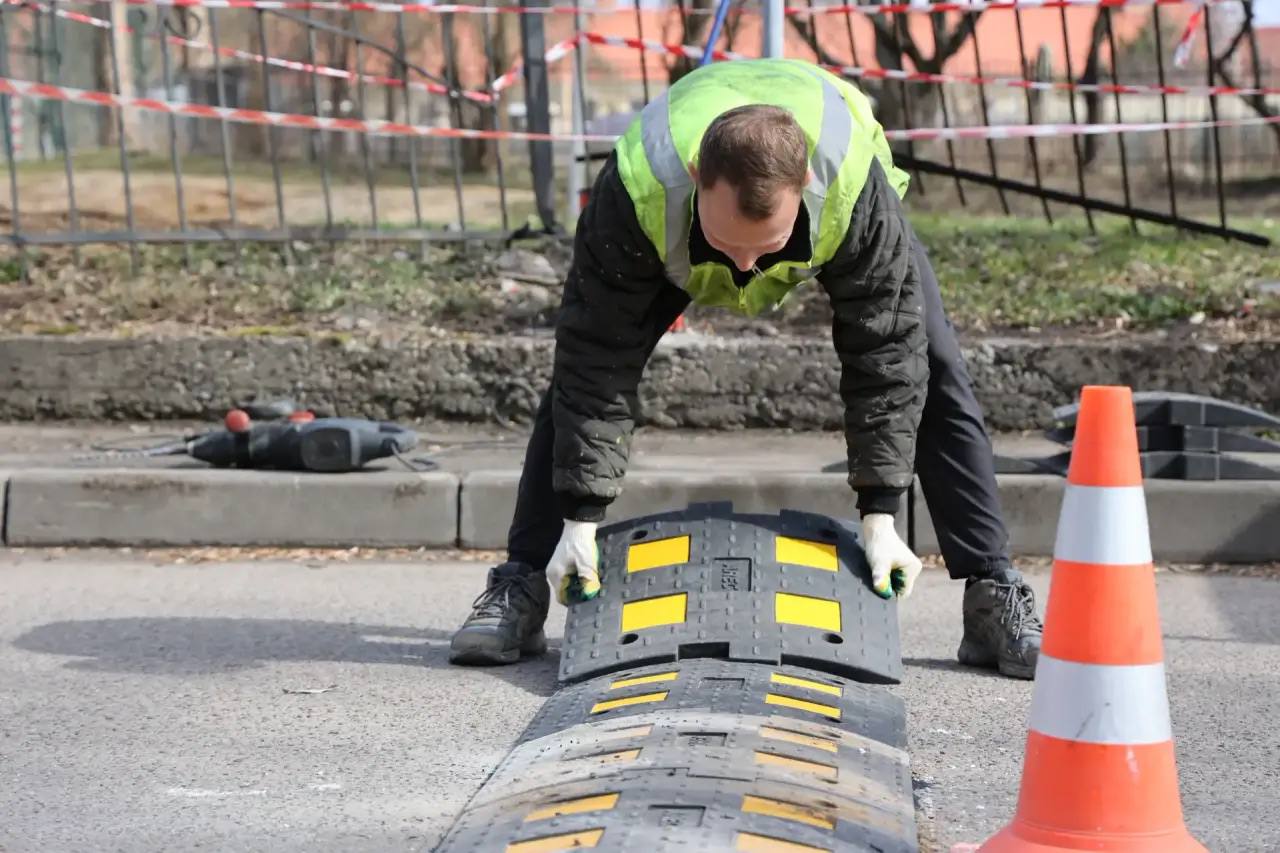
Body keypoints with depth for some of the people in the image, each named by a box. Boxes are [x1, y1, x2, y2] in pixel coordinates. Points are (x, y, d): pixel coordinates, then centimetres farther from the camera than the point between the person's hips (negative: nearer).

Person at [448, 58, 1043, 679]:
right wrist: (581, 518, -35)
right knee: (578, 370, -14)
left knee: (934, 377, -14)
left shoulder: (858, 188, -46)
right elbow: (599, 362, -36)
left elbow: (884, 351, -34)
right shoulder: (635, 190, -45)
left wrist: (880, 513, -32)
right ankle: (520, 587, -3)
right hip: (673, 240, 0)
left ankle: (994, 598, -2)